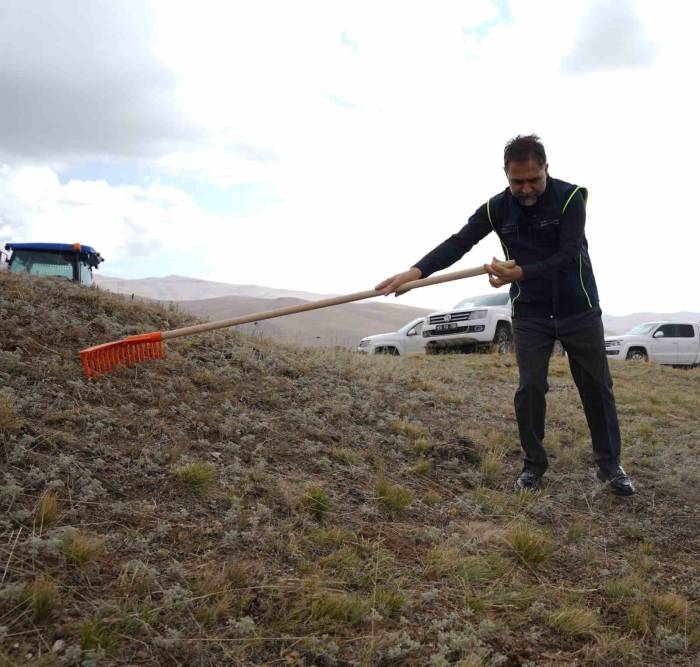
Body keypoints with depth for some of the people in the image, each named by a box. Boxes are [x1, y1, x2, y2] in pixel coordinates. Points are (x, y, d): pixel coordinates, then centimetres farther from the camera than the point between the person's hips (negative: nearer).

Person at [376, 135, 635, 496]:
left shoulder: (571, 197, -15)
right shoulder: (497, 208, -6)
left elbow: (568, 255, -23)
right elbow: (457, 243, -11)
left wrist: (519, 273, -35)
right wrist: (415, 271, -25)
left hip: (579, 310, -1)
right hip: (530, 314, 2)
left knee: (596, 387, 6)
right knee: (529, 388, -2)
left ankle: (610, 465, 20)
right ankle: (534, 463, 15)